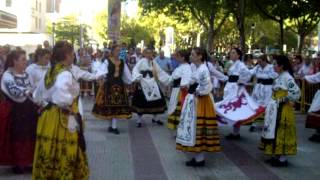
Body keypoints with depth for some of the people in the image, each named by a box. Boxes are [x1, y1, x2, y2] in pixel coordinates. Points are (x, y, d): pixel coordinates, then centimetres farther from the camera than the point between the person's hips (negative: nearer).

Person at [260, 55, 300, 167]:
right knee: (274, 132, 14)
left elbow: (296, 93, -24)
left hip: (283, 110, -9)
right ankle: (276, 155, 24)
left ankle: (282, 159, 6)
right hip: (276, 109, 9)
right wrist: (272, 105, 11)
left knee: (281, 133, -3)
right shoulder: (280, 77, 11)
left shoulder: (287, 77, -17)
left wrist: (284, 100, -18)